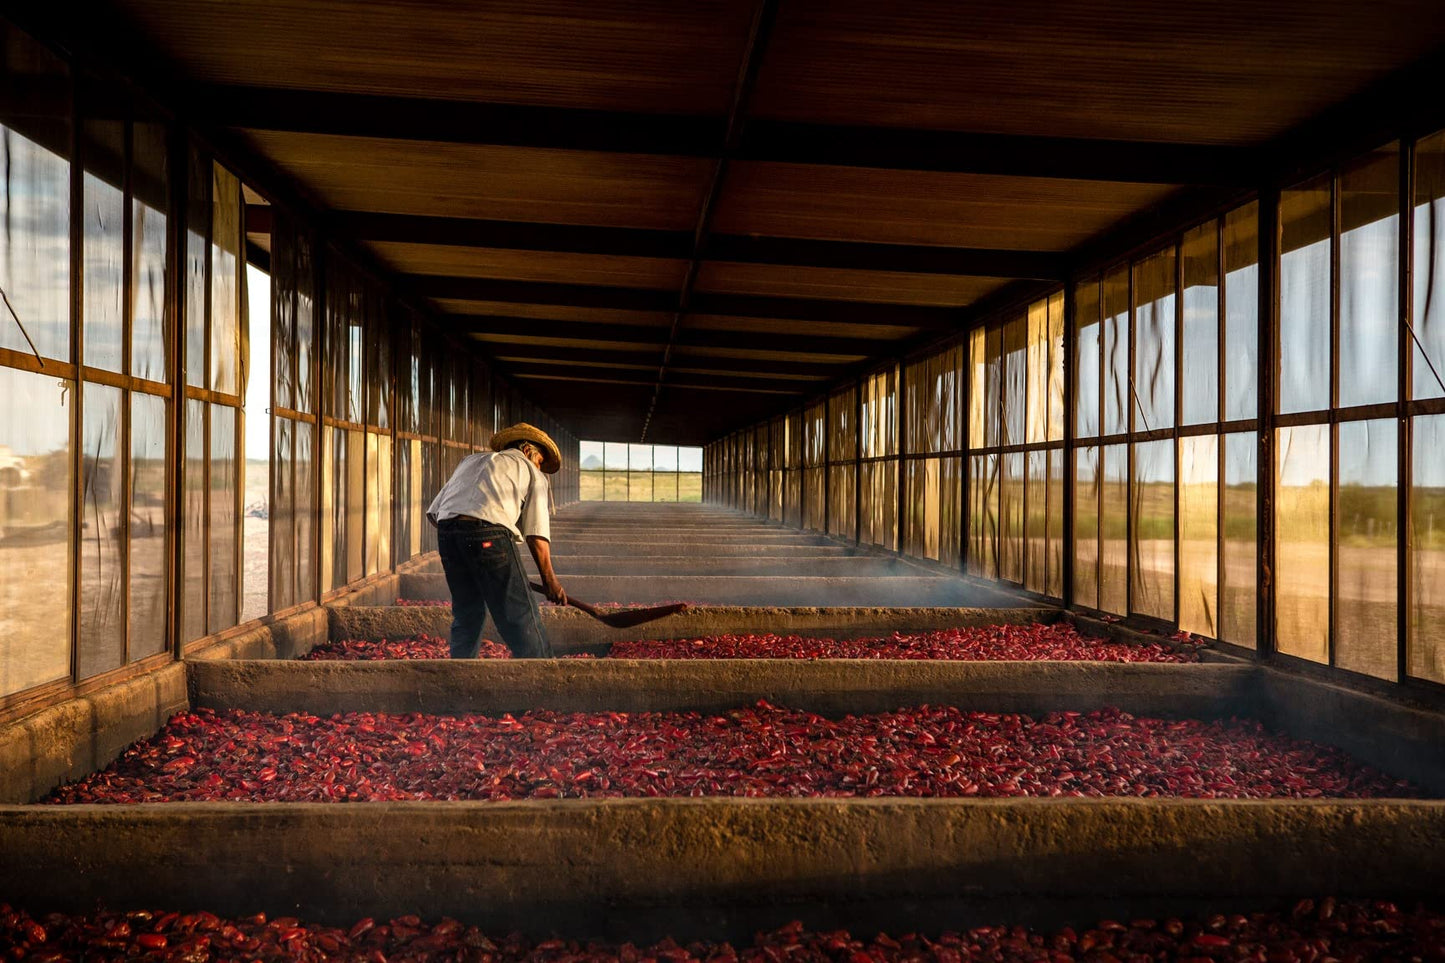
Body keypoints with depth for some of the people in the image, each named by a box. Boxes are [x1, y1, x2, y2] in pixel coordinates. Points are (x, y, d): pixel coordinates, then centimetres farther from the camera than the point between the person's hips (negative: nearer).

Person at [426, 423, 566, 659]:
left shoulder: (471, 460, 32)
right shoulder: (531, 472, 18)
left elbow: (434, 510, 22)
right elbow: (536, 533, 9)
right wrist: (549, 577, 14)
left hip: (446, 532, 5)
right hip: (489, 534, -5)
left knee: (466, 615, 19)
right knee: (520, 614, 1)